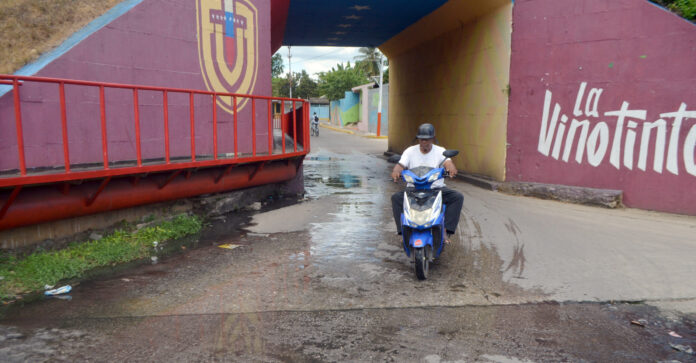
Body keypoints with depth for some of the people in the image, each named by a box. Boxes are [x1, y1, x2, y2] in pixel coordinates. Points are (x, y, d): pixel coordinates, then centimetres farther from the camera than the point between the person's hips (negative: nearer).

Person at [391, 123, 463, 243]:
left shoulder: (440, 151, 2)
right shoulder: (410, 151, 4)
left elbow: (448, 163, -16)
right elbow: (400, 165, -8)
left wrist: (451, 168, -43)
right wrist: (396, 171, -34)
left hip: (437, 188, 0)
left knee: (458, 197, -24)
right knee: (396, 197, -28)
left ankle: (446, 231, -23)